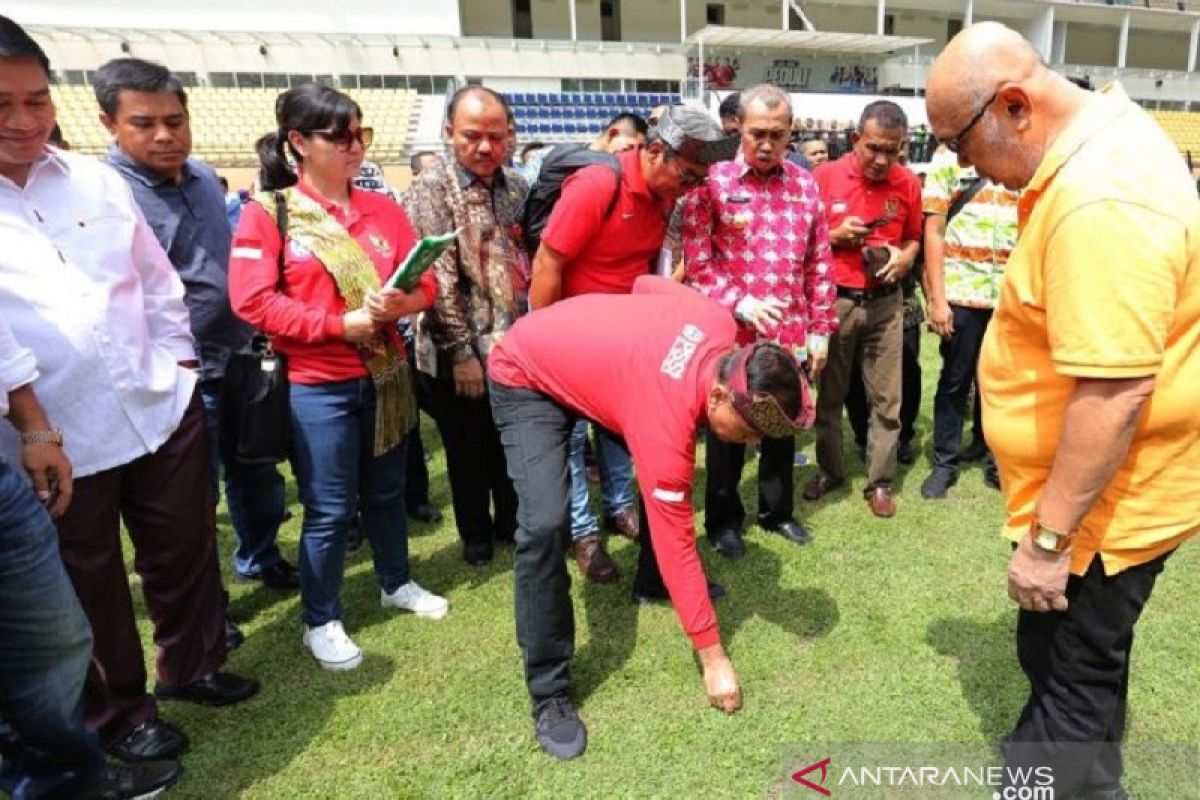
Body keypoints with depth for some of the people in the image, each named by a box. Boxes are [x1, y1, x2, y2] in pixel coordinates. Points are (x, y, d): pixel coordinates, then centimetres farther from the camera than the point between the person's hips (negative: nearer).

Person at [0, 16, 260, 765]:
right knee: (90, 584, 14)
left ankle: (191, 663, 40)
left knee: (185, 547, 16)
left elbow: (157, 281, 10)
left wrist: (179, 363, 6)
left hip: (161, 408, 3)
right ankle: (119, 711, 35)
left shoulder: (98, 180, 5)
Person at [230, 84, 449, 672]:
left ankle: (396, 583, 40)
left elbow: (424, 284, 4)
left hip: (386, 375, 4)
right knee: (329, 509, 4)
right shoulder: (267, 212, -5)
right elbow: (253, 301, -13)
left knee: (387, 490, 18)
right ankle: (321, 621, 24)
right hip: (316, 386, -4)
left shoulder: (383, 210, 7)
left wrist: (399, 303, -18)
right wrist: (342, 323, -18)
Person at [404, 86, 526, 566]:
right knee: (468, 452, 12)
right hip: (464, 353, -4)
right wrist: (461, 351, -17)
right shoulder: (432, 190, -10)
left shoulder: (516, 188, 7)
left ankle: (510, 521, 37)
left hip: (516, 347, 5)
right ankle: (476, 532, 33)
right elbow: (438, 279, -15)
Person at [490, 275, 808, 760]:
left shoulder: (719, 325, -20)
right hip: (525, 378, -8)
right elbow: (676, 540, -29)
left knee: (668, 481, 8)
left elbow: (648, 283, -1)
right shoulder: (666, 421, -38)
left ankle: (652, 579, 33)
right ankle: (548, 693, -8)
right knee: (546, 524, -24)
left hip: (588, 353, 8)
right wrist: (713, 658, -19)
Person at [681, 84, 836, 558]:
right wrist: (739, 303, -19)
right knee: (727, 431, 10)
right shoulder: (711, 182, -6)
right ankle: (722, 519, 29)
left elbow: (820, 264, 9)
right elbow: (696, 262, -10)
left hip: (792, 336, 4)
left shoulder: (805, 185, 7)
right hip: (732, 336, -4)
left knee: (783, 427, 17)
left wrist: (820, 329, 6)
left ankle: (777, 510, 37)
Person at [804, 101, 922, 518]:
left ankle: (880, 481, 18)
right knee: (829, 393, 11)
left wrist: (904, 257, -8)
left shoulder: (908, 184, 1)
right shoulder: (824, 176, -5)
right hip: (833, 300, -1)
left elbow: (913, 237, 13)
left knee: (886, 398, 4)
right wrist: (834, 236, -16)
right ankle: (829, 469, 28)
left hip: (884, 303, 1)